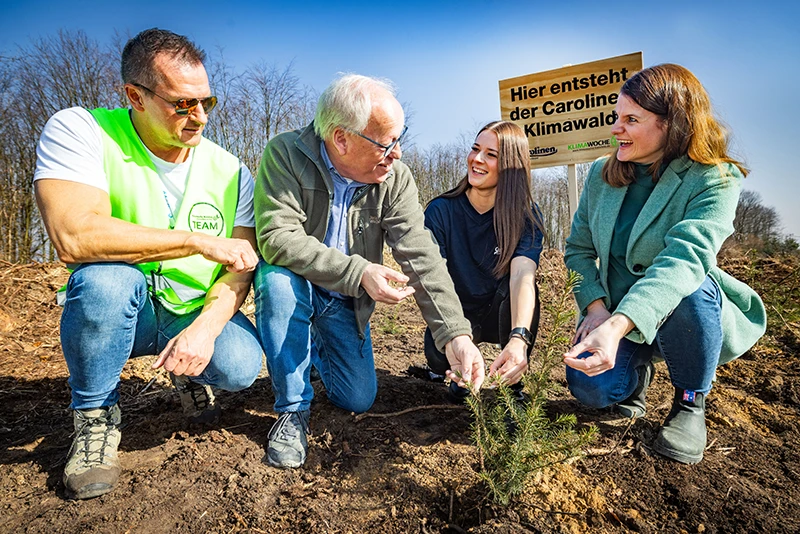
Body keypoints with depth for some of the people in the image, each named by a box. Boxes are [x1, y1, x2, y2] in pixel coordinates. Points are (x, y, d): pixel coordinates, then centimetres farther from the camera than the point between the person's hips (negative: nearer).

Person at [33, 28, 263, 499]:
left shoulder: (230, 172, -4)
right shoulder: (78, 131, -14)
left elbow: (240, 269, -7)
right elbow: (74, 237, -30)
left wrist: (206, 328, -26)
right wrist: (199, 241, -27)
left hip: (196, 315, 2)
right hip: (115, 314, -1)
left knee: (240, 366, -26)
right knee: (106, 275, -34)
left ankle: (188, 373, 14)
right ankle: (96, 419, -7)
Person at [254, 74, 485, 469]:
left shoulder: (396, 178, -14)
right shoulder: (285, 155, -22)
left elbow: (422, 257, -21)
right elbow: (277, 237, -31)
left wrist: (456, 334, -30)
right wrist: (359, 271, -38)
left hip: (346, 302, 3)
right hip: (291, 288, -2)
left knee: (359, 400, -1)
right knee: (279, 279, -37)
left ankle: (317, 349, 34)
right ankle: (293, 409, -14)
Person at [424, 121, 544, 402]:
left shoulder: (524, 216, -14)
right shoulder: (440, 210, -13)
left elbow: (522, 276, -31)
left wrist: (518, 339, -50)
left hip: (501, 316, 0)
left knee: (517, 288, -33)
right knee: (440, 356, -32)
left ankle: (512, 382, -10)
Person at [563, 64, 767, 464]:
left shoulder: (715, 180, -18)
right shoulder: (602, 175, -2)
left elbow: (684, 260, -35)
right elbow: (578, 249, 1)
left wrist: (618, 326, -50)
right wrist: (596, 306, -17)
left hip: (688, 316, -2)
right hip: (612, 315, 3)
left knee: (690, 291, -38)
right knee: (591, 389, -25)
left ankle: (691, 402, -7)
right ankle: (637, 370, 15)